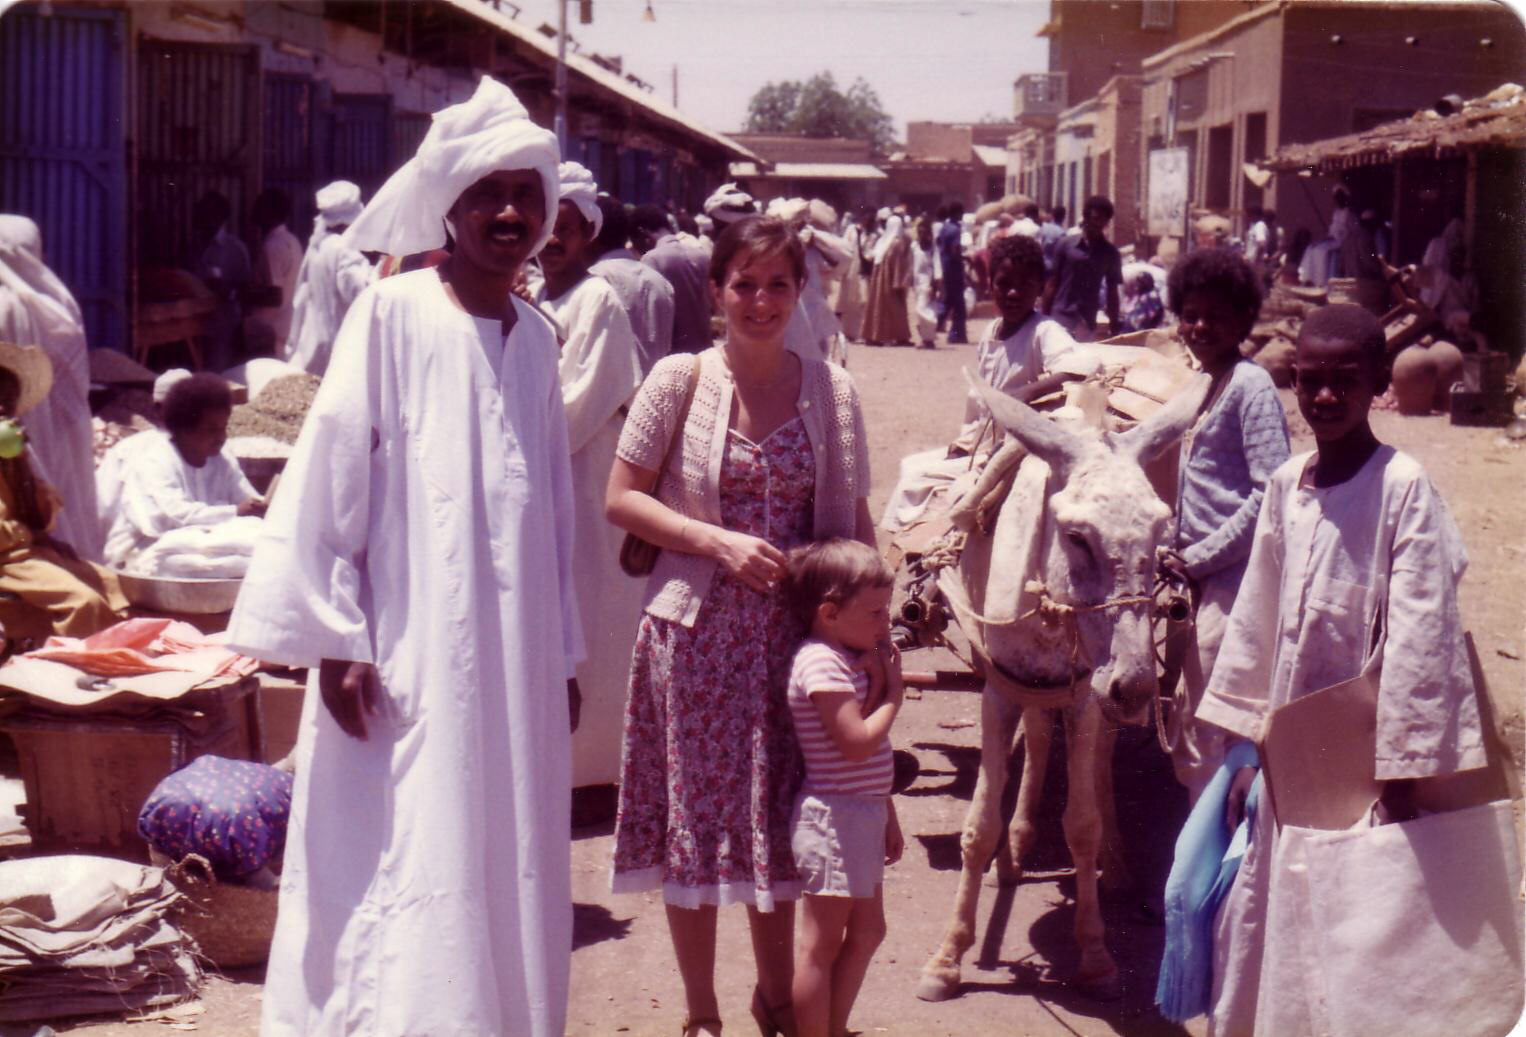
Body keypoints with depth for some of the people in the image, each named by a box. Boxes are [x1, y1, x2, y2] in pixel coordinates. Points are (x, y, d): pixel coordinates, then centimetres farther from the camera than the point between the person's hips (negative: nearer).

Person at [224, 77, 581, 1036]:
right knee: (404, 876, -4)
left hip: (515, 657, 6)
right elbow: (328, 475, -9)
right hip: (408, 657, -6)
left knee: (509, 876, 11)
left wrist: (563, 656, 15)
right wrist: (335, 636, -13)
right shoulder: (392, 314, -7)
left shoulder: (536, 337, 10)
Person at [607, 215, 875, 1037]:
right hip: (696, 627, -2)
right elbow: (621, 499, -3)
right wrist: (720, 543, -14)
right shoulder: (679, 381, -4)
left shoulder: (830, 390, 2)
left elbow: (854, 521, 6)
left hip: (793, 631, 2)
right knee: (695, 816, 6)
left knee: (778, 814, 12)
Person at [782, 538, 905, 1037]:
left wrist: (888, 817, 17)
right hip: (835, 816, -10)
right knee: (822, 945, -3)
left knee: (867, 931, 18)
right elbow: (857, 743, -27)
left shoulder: (856, 659, 13)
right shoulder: (822, 663, -18)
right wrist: (892, 697, -13)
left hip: (863, 812, 10)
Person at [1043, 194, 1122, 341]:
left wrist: (1113, 326, 4)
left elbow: (1112, 293, 8)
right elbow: (1053, 283, 3)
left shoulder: (1110, 254, 4)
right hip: (1059, 318, -1)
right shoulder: (1066, 244, -1)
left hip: (1087, 323, 1)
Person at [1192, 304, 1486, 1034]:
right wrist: (1247, 749, 12)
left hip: (1364, 759, -6)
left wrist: (1399, 780, -18)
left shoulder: (1404, 488, -14)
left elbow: (1417, 641, -17)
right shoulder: (1286, 486, 4)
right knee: (1252, 916, 13)